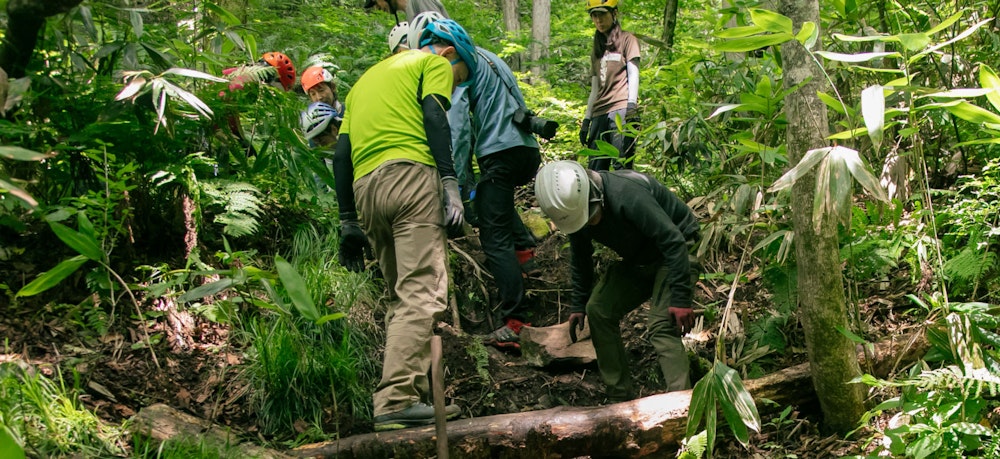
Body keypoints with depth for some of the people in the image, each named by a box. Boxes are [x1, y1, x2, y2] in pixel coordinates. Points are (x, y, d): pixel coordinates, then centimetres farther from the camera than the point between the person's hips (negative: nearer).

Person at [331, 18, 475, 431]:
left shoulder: (365, 80, 34)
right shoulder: (434, 63, 14)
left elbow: (341, 152, 24)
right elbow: (434, 115, -6)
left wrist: (348, 221, 22)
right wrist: (450, 181, -13)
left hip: (365, 186, 7)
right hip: (412, 174, -7)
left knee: (402, 297, 14)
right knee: (422, 293, -13)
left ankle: (418, 396, 13)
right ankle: (396, 402, -23)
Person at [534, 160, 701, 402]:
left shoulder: (628, 195, -35)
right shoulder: (574, 209, -10)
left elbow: (673, 241, -33)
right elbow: (580, 258, 9)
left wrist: (680, 299, -33)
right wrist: (578, 305, 12)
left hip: (675, 253, -8)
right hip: (637, 259, 8)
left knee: (662, 327, -23)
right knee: (598, 310, -1)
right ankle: (621, 397, 7)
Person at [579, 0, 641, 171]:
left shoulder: (627, 40, 10)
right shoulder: (597, 50, 26)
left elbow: (633, 74, -1)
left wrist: (632, 104, -16)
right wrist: (586, 120, 18)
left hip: (621, 109, -6)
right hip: (600, 113, 6)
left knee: (621, 166, -15)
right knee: (595, 170, -2)